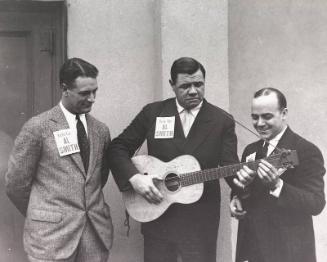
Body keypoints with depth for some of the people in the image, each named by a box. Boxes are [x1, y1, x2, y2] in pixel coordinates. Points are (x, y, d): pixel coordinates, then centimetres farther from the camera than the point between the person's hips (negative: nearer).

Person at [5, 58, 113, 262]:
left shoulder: (101, 130, 8)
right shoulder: (37, 128, -7)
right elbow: (16, 184, -2)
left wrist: (89, 208, 12)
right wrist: (41, 216, 8)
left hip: (97, 231, 4)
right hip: (52, 233, -4)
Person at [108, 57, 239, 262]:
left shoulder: (222, 121, 0)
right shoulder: (152, 112, 2)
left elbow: (230, 165, -4)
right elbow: (118, 147, 4)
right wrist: (134, 177, -13)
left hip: (201, 222, 0)